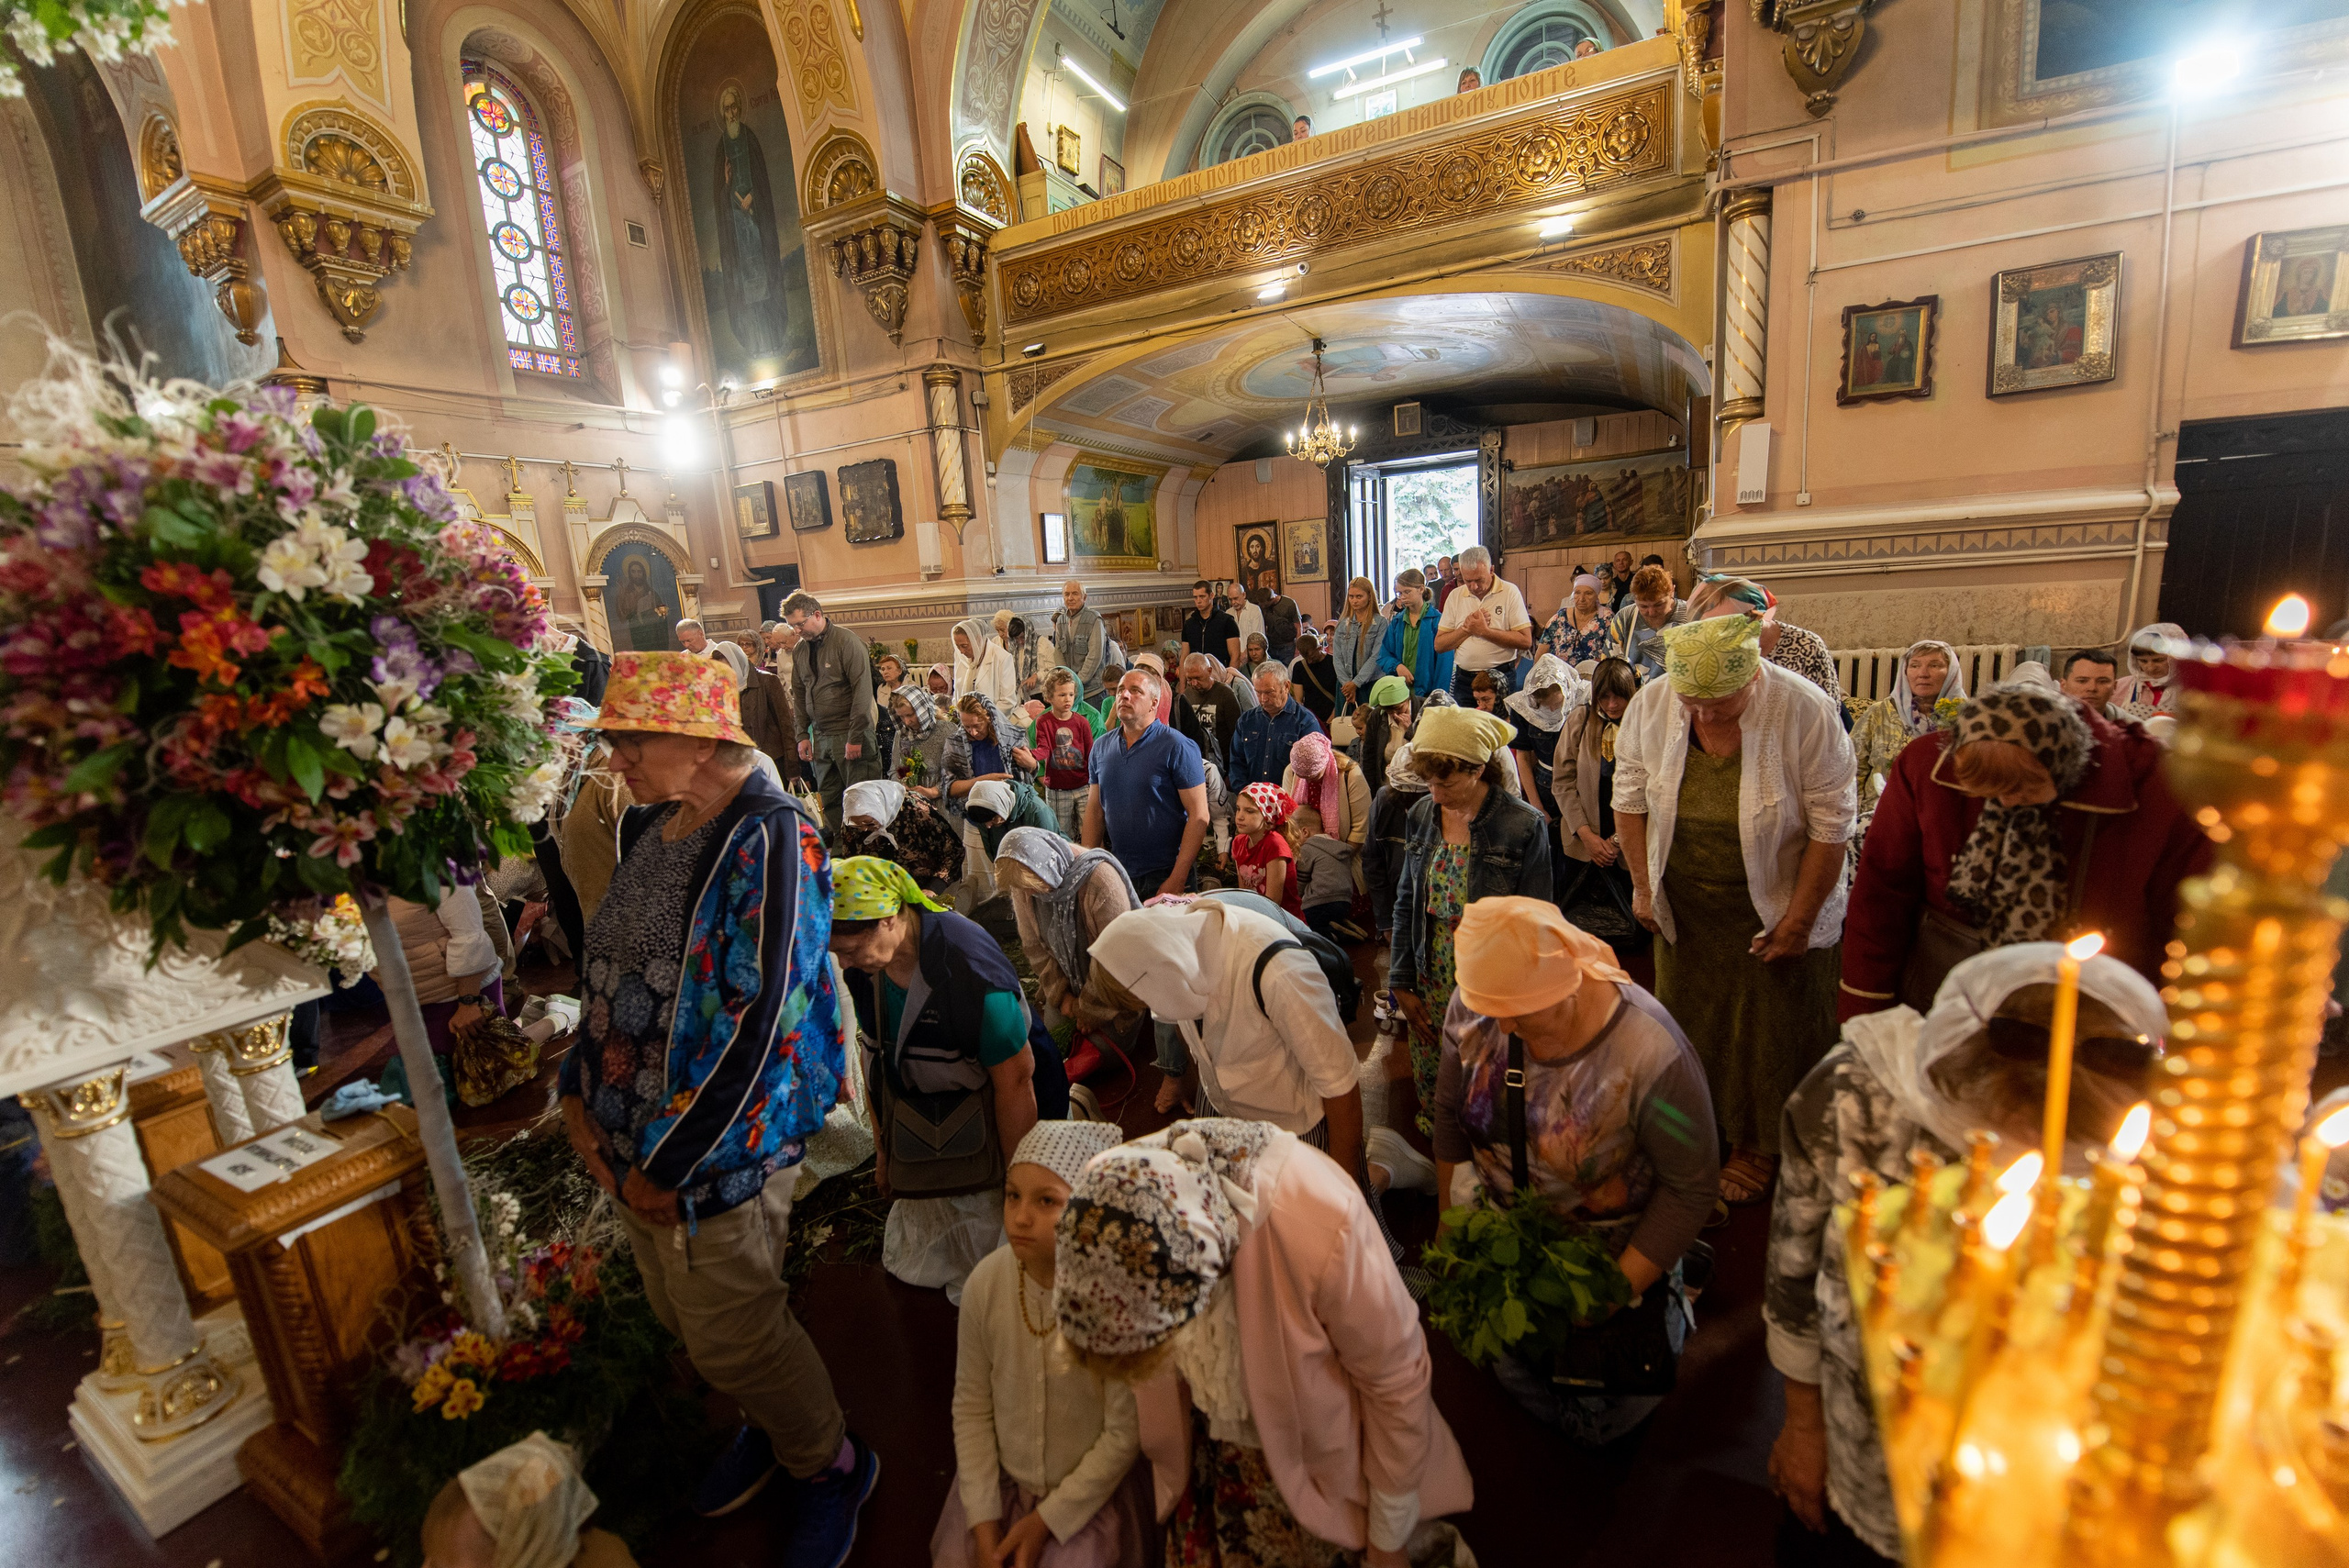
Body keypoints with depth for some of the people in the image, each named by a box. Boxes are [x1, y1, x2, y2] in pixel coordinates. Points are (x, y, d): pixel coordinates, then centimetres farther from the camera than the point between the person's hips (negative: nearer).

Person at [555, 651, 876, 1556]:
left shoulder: (768, 841, -22)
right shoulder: (652, 825, 5)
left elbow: (760, 1024, -25)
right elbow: (610, 969, 13)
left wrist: (672, 1164, -18)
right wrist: (578, 1092, 3)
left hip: (714, 1149, -8)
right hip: (623, 1137, 8)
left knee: (730, 1338, 9)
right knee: (682, 1318, 23)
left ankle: (831, 1466, 37)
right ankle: (771, 1425, 51)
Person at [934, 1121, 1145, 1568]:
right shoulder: (986, 1282, -17)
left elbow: (1124, 1432, -17)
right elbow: (971, 1405, -4)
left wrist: (1048, 1520, -11)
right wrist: (984, 1522, -5)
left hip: (1087, 1492, -3)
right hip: (999, 1478, 3)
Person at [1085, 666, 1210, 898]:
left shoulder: (1177, 747, -12)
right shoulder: (1101, 747, 6)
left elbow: (1198, 815, -15)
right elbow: (1094, 809, 11)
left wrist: (1177, 879, -19)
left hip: (1164, 874, -5)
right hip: (1116, 870, 5)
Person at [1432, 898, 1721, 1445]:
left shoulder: (1651, 1056, -35)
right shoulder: (1474, 1004, -23)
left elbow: (1691, 1187, -21)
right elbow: (1450, 1112, -6)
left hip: (1614, 1252, -3)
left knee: (1600, 1424, 13)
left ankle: (1670, 1296, 32)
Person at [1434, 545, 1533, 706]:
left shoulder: (1509, 592, -3)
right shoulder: (1455, 596, 7)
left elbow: (1526, 641, -10)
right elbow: (1439, 645, 4)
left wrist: (1484, 631, -13)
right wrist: (1466, 629, -10)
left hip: (1500, 679, -3)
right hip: (1463, 679, 3)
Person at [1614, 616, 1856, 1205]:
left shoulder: (1807, 713, -23)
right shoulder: (1650, 704, -15)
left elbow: (1831, 825, -16)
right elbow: (1630, 796, -2)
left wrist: (1798, 920, -13)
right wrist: (1642, 885, -2)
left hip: (1772, 906, -2)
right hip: (1683, 906, 3)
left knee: (1772, 1033, 13)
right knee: (1684, 1019, 16)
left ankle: (1756, 1147, 36)